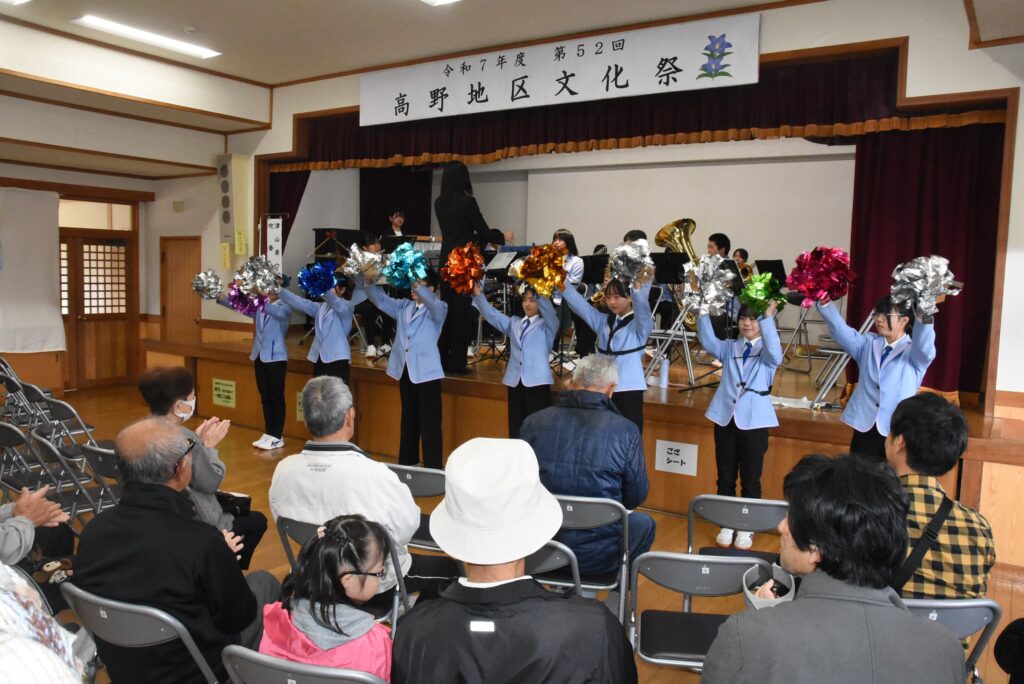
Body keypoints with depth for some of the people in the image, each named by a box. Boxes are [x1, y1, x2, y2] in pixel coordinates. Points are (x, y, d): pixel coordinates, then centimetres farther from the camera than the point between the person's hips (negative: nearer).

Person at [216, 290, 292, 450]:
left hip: (276, 358, -6)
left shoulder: (284, 307, -8)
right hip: (260, 357, 6)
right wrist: (219, 298, -4)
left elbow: (280, 313, -31)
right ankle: (268, 433, 20)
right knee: (265, 397, 11)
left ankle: (277, 437, 5)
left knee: (276, 398, -1)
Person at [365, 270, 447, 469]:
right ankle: (407, 463, 29)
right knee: (409, 420, 17)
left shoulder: (438, 309, -4)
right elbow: (379, 299, 9)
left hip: (426, 372, -6)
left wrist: (417, 285, -40)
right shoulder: (403, 306, 12)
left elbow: (432, 303, -27)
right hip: (404, 371, 6)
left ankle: (433, 469, 3)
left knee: (429, 423, -3)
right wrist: (369, 281, -10)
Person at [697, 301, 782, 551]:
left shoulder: (767, 351, 2)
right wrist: (703, 312, -17)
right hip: (725, 417, 3)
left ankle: (747, 529, 18)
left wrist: (768, 318, -30)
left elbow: (775, 352, -22)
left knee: (750, 479, 5)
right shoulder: (729, 347, 11)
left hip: (754, 420, -3)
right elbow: (708, 341, -5)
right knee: (725, 477, 9)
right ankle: (726, 525, 22)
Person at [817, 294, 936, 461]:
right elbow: (840, 330, -3)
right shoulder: (868, 343, 11)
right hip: (865, 428, 3)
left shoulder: (915, 352, 0)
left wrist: (923, 315, -47)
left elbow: (925, 344, -24)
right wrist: (824, 301, -22)